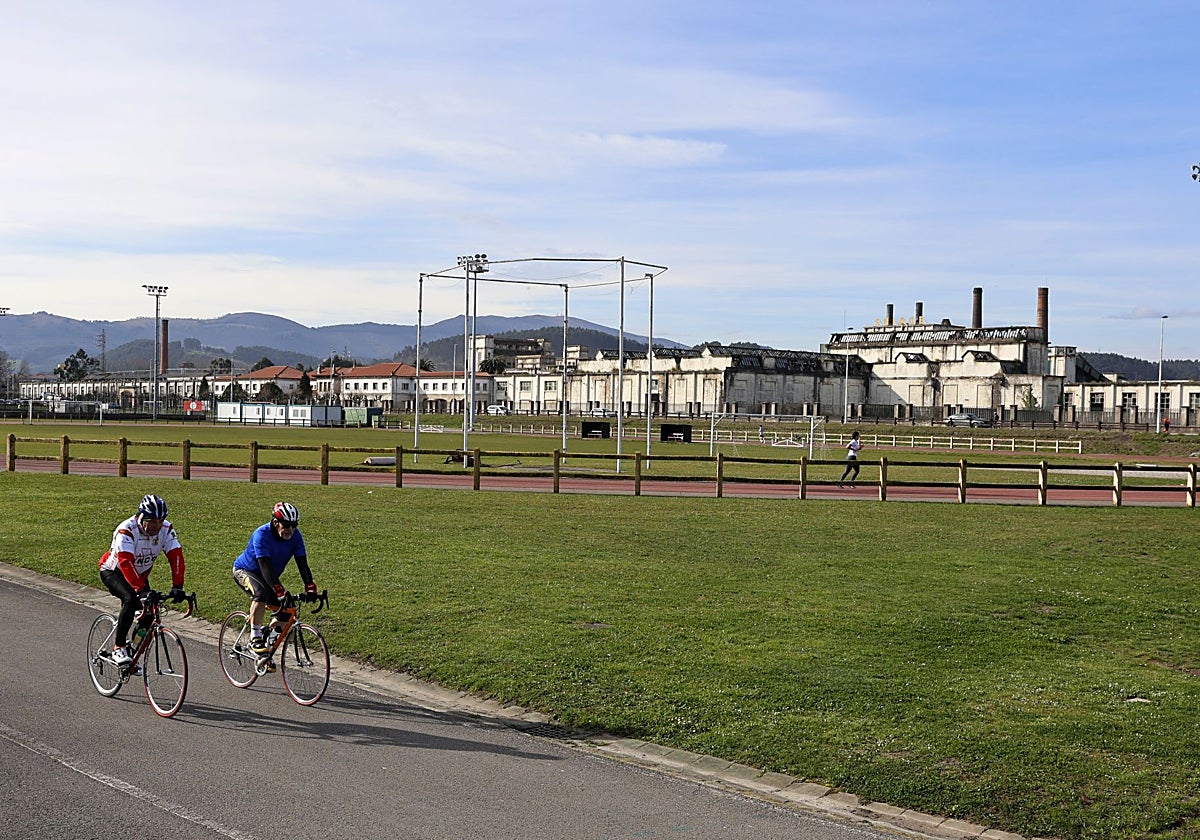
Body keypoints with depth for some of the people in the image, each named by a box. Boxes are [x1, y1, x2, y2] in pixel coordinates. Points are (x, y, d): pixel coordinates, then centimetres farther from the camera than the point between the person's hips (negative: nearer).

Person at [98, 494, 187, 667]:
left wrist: (177, 587, -40)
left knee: (150, 615, -9)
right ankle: (119, 648, -19)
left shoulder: (166, 529, -20)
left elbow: (176, 557, -27)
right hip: (113, 572, -5)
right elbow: (126, 563, -43)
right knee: (130, 599, -32)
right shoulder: (127, 530, -34)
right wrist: (141, 589, -54)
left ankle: (133, 653, 14)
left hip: (140, 574, 5)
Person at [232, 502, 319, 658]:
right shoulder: (262, 534, -31)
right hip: (244, 571, -6)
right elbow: (265, 566, -40)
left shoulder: (295, 536, -16)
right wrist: (280, 591, -51)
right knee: (261, 593, -37)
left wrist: (310, 588, -36)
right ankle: (255, 638, -24)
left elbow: (302, 564, -21)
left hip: (268, 577, 6)